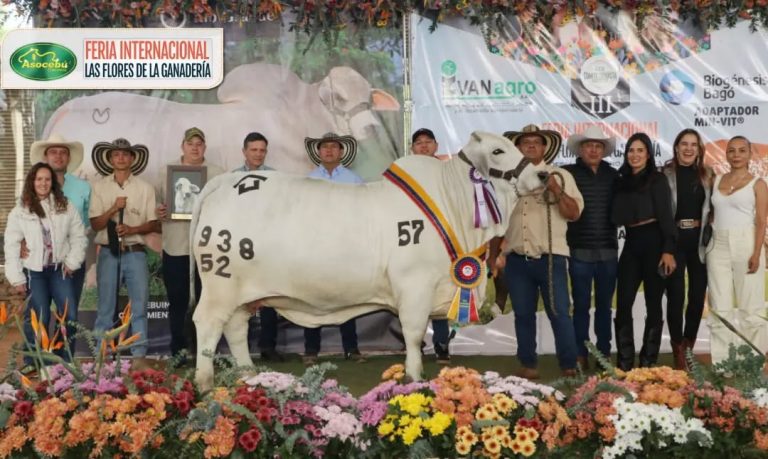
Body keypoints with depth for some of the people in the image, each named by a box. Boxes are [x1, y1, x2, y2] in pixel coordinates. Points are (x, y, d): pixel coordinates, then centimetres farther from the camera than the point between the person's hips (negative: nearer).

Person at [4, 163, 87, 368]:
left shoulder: (66, 207, 3)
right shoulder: (20, 212, -2)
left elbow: (78, 237, 6)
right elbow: (11, 246, -2)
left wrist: (72, 262, -5)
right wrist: (16, 278, -5)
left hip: (59, 269, 2)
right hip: (33, 272, -2)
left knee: (70, 316, -3)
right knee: (38, 320, -2)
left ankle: (65, 363, 11)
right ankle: (34, 366, 11)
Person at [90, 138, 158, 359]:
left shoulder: (145, 188, 4)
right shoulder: (99, 187, 4)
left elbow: (153, 224, 4)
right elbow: (95, 224, 0)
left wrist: (132, 229, -12)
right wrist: (114, 208, -14)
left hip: (135, 253, 0)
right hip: (108, 253, 0)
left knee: (139, 307, 2)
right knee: (106, 309, 5)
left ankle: (139, 355, 10)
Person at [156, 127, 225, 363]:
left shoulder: (217, 173, 8)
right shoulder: (166, 170, 11)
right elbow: (157, 203, 12)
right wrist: (158, 212, -9)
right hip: (175, 246, 1)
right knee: (177, 300, 4)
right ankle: (178, 350, 13)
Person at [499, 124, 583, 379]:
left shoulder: (560, 176, 4)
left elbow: (574, 213, -2)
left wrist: (556, 190, -15)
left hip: (550, 257, -2)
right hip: (517, 259, 3)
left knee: (559, 313, -3)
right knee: (523, 314, 9)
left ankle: (569, 365, 6)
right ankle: (528, 364, 18)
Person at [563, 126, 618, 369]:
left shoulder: (612, 175, 7)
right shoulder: (569, 173, -2)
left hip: (608, 251, 3)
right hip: (580, 251, -3)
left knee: (605, 305, 11)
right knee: (581, 305, 4)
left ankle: (604, 353, 19)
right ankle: (580, 355, 11)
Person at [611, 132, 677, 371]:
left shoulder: (657, 179, -2)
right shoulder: (622, 181, 13)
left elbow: (666, 215, -9)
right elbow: (616, 217, 16)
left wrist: (668, 250, -16)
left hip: (653, 241, -5)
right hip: (631, 244, 5)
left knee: (653, 304, 4)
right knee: (623, 304, 0)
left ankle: (648, 363, 12)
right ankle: (624, 364, 7)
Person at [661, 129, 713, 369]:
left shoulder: (706, 174, 9)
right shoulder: (666, 173, -2)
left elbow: (711, 208, 13)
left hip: (699, 240, 4)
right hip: (674, 239, -3)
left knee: (698, 295, 7)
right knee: (676, 296, -1)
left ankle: (689, 345, 22)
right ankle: (678, 350, 11)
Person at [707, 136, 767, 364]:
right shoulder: (717, 181, 12)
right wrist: (708, 239, 3)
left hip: (745, 245, -4)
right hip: (718, 247, 4)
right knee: (720, 308, 4)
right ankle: (722, 363, 9)